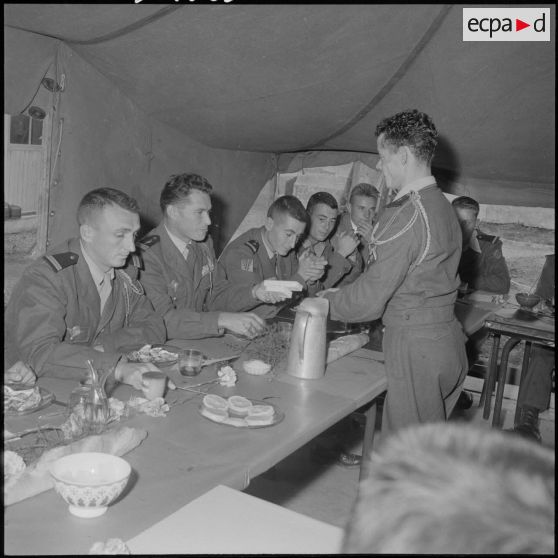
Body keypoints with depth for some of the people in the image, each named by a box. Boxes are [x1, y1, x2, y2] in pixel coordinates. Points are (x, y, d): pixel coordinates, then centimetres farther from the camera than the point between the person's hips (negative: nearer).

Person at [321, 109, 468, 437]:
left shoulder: (406, 215, -19)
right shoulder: (443, 206, 11)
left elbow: (369, 300, -18)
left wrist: (326, 301, 1)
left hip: (415, 348, -9)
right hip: (448, 342, 9)